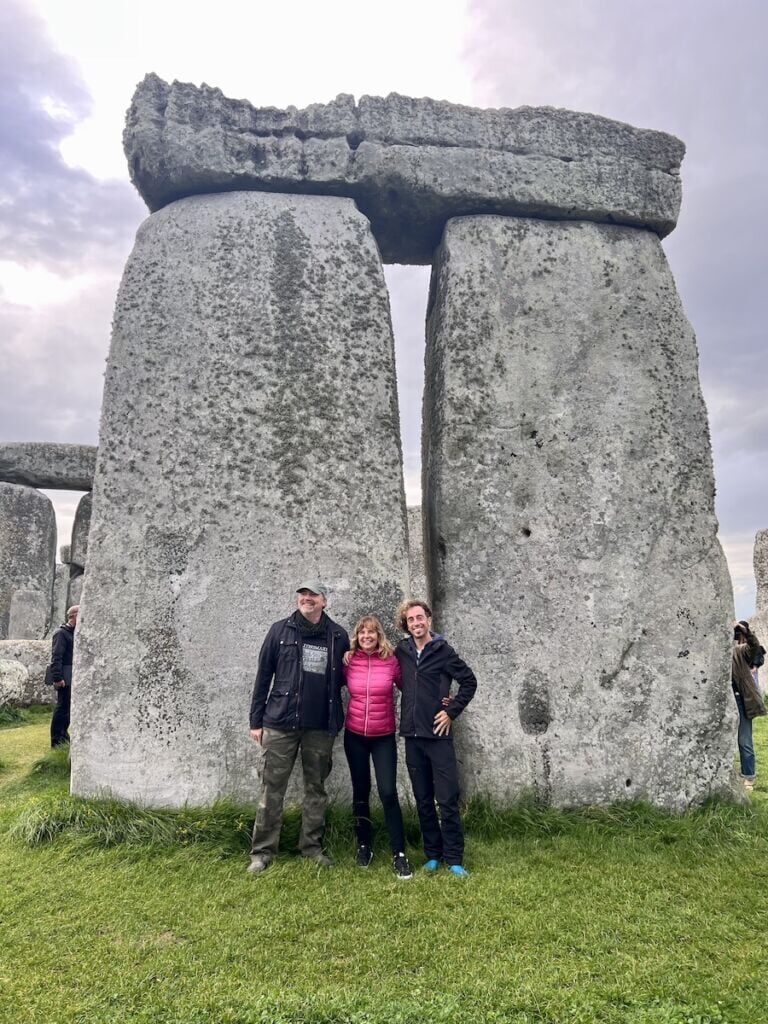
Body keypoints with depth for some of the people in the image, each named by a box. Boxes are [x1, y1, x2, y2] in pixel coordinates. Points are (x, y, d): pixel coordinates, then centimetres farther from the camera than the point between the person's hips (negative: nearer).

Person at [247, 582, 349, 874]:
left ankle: (312, 846, 26)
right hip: (280, 722, -1)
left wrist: (338, 720, 2)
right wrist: (256, 720, 1)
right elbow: (263, 675, 3)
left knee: (316, 788, 11)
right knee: (272, 788, 3)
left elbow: (344, 677, 12)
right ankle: (262, 851, 15)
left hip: (321, 726, 1)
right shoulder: (281, 630, 1)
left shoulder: (338, 636, 3)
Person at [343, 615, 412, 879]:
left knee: (388, 793, -6)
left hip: (384, 737, -2)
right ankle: (364, 846, 29)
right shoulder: (348, 662, -5)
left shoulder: (391, 661, -8)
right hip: (355, 736, 2)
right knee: (360, 791, 13)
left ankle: (399, 854, 6)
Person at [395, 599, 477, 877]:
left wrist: (452, 711, -6)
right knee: (423, 800, 12)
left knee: (447, 800, -1)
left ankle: (454, 859, 10)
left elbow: (469, 681, -3)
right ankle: (432, 855, 24)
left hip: (438, 734, -4)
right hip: (412, 735, 4)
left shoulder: (443, 650, -6)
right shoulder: (402, 651, 5)